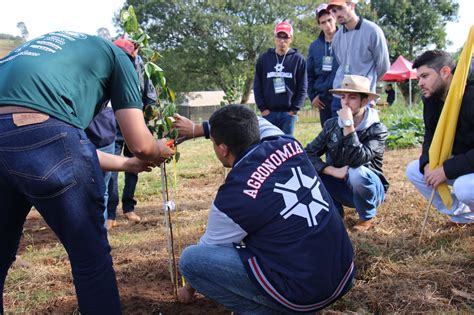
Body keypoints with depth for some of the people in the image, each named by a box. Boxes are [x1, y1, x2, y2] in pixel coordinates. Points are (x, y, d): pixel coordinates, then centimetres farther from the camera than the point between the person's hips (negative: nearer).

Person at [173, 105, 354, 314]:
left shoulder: (233, 196, -18)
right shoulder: (287, 145, -3)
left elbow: (209, 248, 2)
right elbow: (251, 124, 21)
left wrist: (190, 287, 23)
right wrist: (196, 129, 29)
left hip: (304, 291, -7)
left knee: (190, 258, -6)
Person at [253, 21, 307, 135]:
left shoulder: (298, 59, 3)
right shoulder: (263, 58, 6)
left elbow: (303, 87, 1)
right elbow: (257, 86, 6)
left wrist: (294, 109, -6)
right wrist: (262, 108, -2)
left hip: (288, 113, -1)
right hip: (268, 112, 1)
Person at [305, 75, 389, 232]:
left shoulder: (378, 130, -18)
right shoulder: (331, 125, -6)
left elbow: (357, 160, -33)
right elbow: (308, 153, -14)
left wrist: (348, 126, -34)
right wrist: (334, 171, -26)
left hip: (370, 188, -3)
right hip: (341, 186, 3)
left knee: (356, 173, -37)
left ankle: (367, 217, -7)